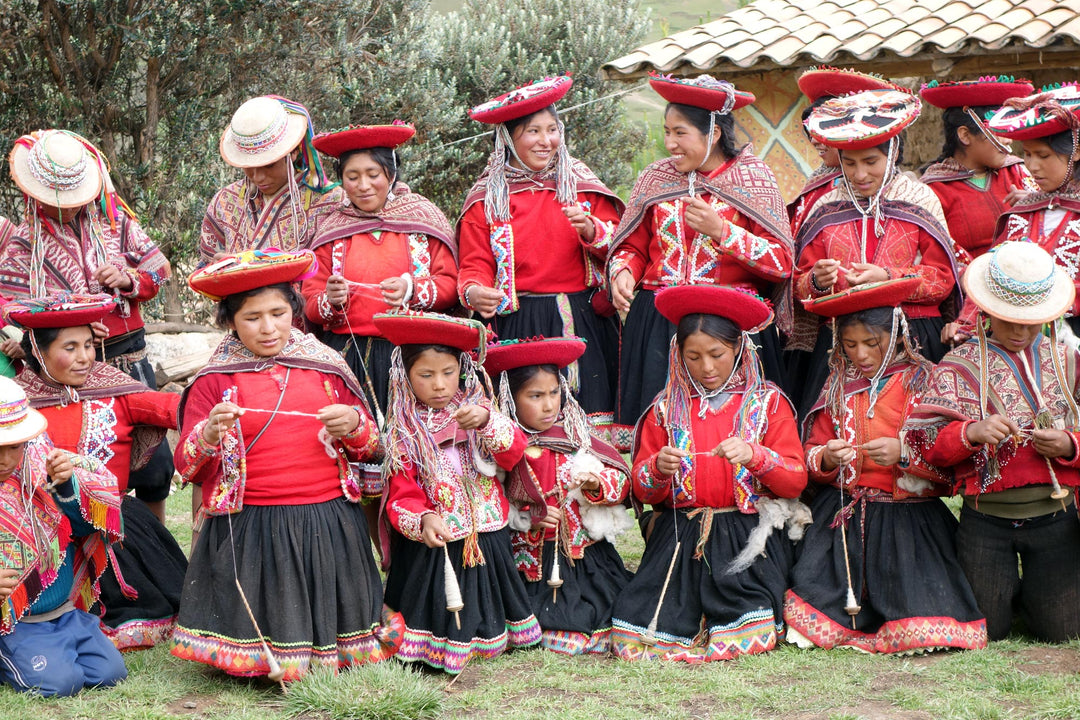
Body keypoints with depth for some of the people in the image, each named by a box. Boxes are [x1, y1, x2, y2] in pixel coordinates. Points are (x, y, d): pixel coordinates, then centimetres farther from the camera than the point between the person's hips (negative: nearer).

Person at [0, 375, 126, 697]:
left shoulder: (36, 466, -1)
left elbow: (83, 526, 6)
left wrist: (67, 485, -14)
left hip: (66, 611, 5)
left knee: (110, 671, -4)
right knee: (58, 680, -22)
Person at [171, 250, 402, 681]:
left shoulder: (326, 368, 9)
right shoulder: (215, 382, 2)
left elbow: (370, 446, 14)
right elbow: (188, 468, -1)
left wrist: (354, 426, -9)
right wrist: (208, 437, -21)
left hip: (329, 525, 2)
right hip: (249, 529, -2)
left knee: (331, 627, 5)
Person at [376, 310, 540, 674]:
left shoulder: (476, 409, 2)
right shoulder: (404, 433, -5)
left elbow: (514, 451, -11)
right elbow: (401, 497, -11)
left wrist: (487, 421, -28)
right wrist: (422, 520, -31)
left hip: (487, 539, 3)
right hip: (431, 548, -3)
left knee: (485, 613, 14)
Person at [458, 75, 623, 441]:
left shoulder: (583, 186, 10)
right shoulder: (486, 199, 6)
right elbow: (475, 265, 3)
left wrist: (592, 231, -14)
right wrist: (474, 292, -18)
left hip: (583, 324, 1)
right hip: (517, 327, -1)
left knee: (589, 424, -6)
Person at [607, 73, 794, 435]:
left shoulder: (752, 179, 1)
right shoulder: (655, 179, 10)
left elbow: (782, 263, -6)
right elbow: (633, 246, 19)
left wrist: (721, 230, -15)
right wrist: (622, 272, -3)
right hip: (657, 327, 3)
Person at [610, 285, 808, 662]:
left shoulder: (767, 403, 6)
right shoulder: (667, 408, 11)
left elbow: (796, 481, -3)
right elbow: (642, 491, 8)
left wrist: (755, 456, -21)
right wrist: (658, 469, -14)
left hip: (747, 539, -2)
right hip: (679, 538, 2)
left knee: (746, 635, -23)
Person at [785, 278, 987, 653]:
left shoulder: (924, 381, 0)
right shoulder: (838, 387, 14)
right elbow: (811, 453, 15)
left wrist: (904, 453, -21)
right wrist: (826, 459, -8)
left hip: (909, 517, -3)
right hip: (842, 516, 3)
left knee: (918, 629, -19)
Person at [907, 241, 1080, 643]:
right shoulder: (961, 366, -2)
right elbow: (924, 437, -11)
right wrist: (971, 433, -29)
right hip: (986, 520, -1)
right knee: (987, 631, 6)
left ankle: (1041, 594, 39)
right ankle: (1001, 594, 39)